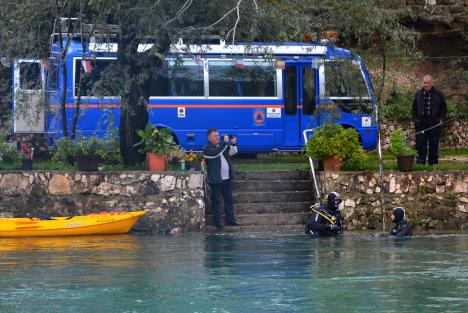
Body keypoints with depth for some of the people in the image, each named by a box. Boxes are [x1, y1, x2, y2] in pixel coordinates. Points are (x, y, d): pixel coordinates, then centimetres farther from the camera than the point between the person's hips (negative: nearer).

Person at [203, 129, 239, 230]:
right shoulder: (207, 149, -8)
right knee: (216, 201, -2)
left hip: (226, 179, 7)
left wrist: (233, 144, -10)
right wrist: (225, 143, -25)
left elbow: (233, 152, 9)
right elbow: (216, 153, -25)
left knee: (229, 199, 10)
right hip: (216, 180, -7)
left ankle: (230, 220, 17)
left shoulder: (222, 145, 14)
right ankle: (218, 223, 1)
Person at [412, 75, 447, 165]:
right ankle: (421, 161, 5)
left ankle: (433, 162, 10)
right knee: (420, 143, 0)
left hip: (434, 123, -1)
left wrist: (441, 119, 0)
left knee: (434, 143, 3)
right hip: (421, 123, 1)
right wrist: (415, 119, 6)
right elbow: (414, 108, 15)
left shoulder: (438, 94, 2)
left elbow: (444, 108, 9)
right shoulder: (419, 94, 8)